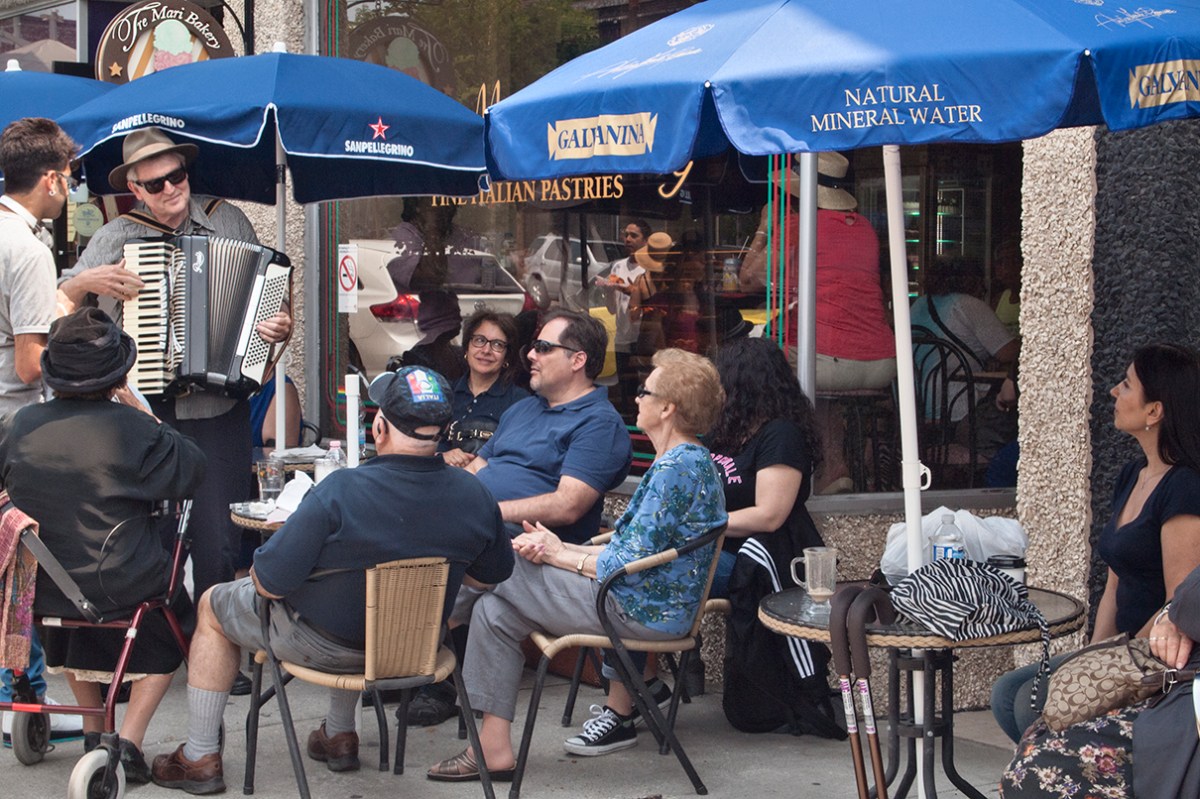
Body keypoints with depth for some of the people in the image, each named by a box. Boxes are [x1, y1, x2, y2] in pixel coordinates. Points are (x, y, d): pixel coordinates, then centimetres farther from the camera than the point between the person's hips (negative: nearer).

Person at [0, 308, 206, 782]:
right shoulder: (131, 429, -16)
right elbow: (192, 469, -5)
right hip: (121, 589, -4)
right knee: (174, 620, 24)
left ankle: (92, 730, 37)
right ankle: (129, 739, 10)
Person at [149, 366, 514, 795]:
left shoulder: (340, 492, -32)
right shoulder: (474, 496, -17)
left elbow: (268, 583, -26)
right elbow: (490, 576, 1)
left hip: (327, 643, -5)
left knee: (214, 604, 22)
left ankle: (200, 758, 29)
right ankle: (339, 735, 44)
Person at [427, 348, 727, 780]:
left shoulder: (676, 468, -21)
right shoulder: (690, 460, 13)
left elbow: (628, 562, -23)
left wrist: (559, 555, -7)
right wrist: (561, 548, 4)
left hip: (642, 611, -11)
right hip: (653, 602, 11)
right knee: (496, 607, 15)